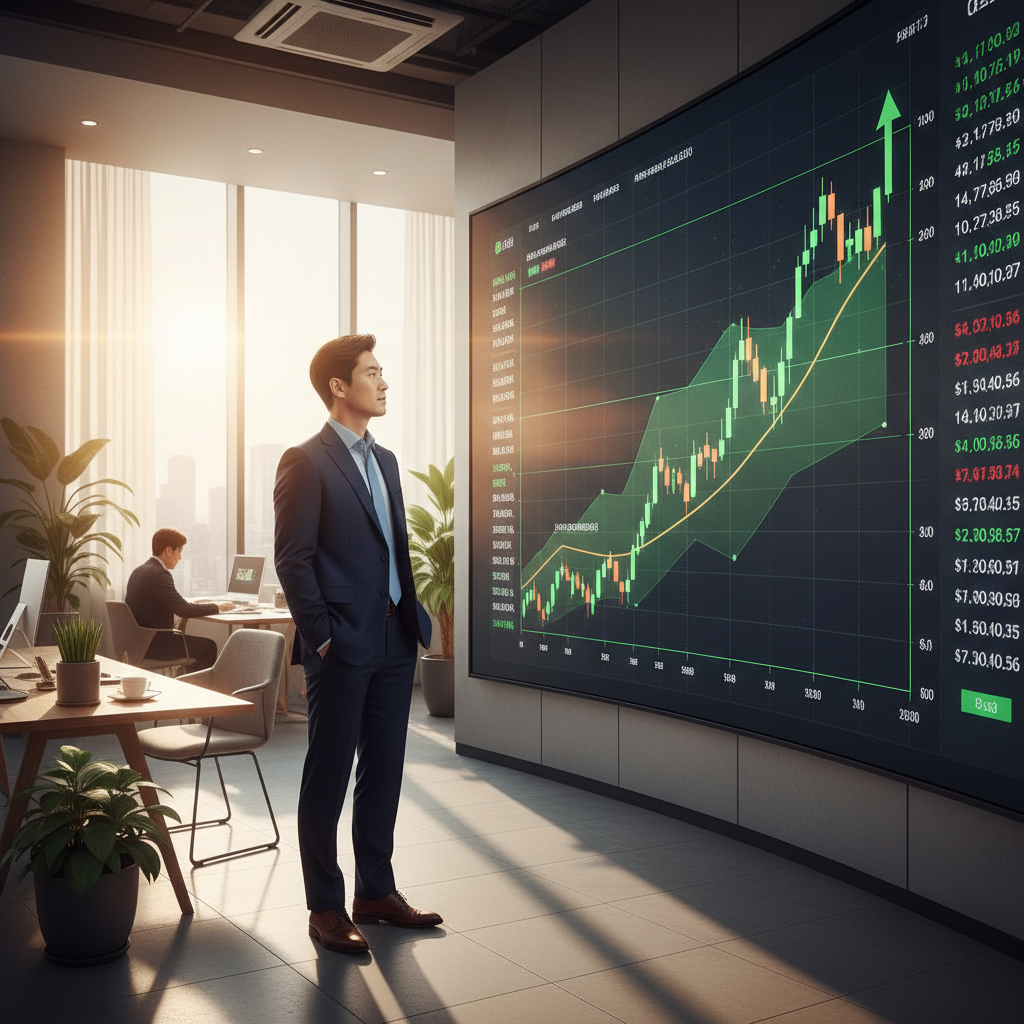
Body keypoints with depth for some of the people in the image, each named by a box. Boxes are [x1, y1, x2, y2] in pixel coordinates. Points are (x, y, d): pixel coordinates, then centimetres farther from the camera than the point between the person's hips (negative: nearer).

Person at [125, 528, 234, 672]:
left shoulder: (138, 571, 10)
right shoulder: (160, 574, -19)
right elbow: (183, 611, -21)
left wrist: (193, 604, 12)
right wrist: (217, 607, -9)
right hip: (154, 645, -10)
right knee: (208, 646, 3)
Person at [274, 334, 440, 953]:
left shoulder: (384, 460, 16)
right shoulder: (307, 461, -8)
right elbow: (293, 557, -12)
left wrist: (412, 616, 11)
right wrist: (320, 636, -13)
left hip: (394, 640, 8)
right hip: (342, 646, -8)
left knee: (384, 769, 14)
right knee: (329, 775, 3)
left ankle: (377, 890, 27)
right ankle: (326, 908, 14)